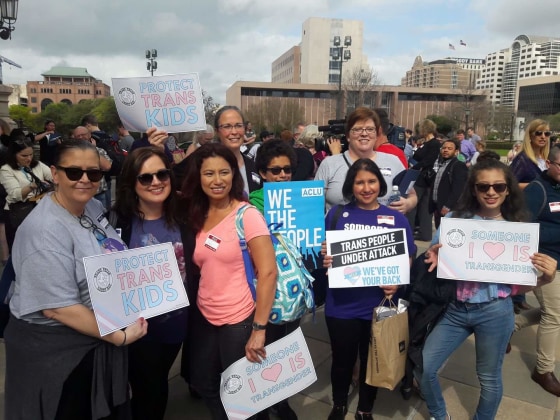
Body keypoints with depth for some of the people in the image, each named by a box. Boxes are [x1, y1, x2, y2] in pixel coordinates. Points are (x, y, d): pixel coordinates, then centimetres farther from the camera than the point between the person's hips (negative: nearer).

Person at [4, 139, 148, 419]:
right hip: (55, 349, -7)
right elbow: (58, 308, -26)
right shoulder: (44, 230, -25)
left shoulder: (94, 207, 0)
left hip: (99, 339, 8)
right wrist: (119, 336, -21)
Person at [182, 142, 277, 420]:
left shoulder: (247, 215, -15)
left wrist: (259, 328, -20)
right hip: (203, 317, 6)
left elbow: (268, 272, -19)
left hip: (239, 320, -6)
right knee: (204, 384, 21)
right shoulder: (196, 215, 2)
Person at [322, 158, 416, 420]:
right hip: (342, 306, 0)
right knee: (342, 360, 15)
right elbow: (324, 252, 5)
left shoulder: (396, 219, -1)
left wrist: (397, 282, -16)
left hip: (379, 305, 1)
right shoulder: (337, 214, -2)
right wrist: (325, 261, -18)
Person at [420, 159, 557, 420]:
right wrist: (434, 258, -19)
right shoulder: (455, 218, -1)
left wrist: (546, 277, -17)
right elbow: (433, 262, 4)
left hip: (495, 312, -1)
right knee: (423, 368, 3)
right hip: (455, 309, 2)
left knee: (489, 378, 14)